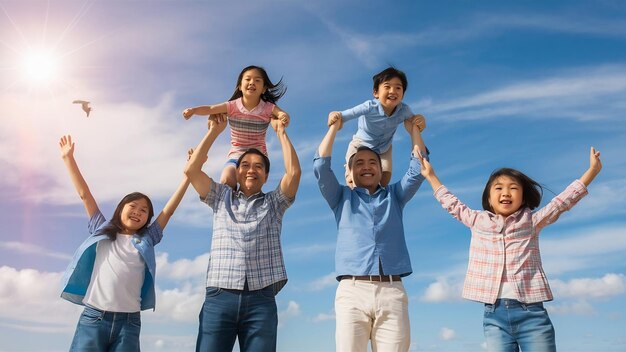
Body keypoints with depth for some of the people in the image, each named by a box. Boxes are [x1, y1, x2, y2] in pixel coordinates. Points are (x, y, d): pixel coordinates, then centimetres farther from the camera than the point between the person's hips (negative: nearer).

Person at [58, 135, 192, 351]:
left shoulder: (146, 240, 14)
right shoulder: (102, 231, 15)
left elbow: (169, 209, 12)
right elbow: (84, 194, 17)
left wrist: (188, 174, 10)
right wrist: (68, 157, 19)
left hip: (128, 322, 1)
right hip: (93, 318, 0)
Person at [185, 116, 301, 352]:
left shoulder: (274, 203, 18)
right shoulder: (221, 198, 20)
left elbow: (293, 172, 4)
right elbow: (191, 170, 10)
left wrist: (281, 131, 11)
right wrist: (215, 131, 14)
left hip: (261, 300, 0)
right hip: (220, 297, 0)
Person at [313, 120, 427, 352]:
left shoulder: (394, 196, 25)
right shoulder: (342, 197, 21)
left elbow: (418, 170, 16)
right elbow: (321, 166, 10)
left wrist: (414, 129, 21)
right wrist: (334, 127, 16)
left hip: (392, 291, 1)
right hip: (352, 290, -1)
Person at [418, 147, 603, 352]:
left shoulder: (532, 221, 9)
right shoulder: (478, 221, 12)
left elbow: (562, 201, 10)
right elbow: (452, 204, 23)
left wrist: (592, 170, 9)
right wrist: (430, 175, 29)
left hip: (531, 312, -1)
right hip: (494, 314, 1)